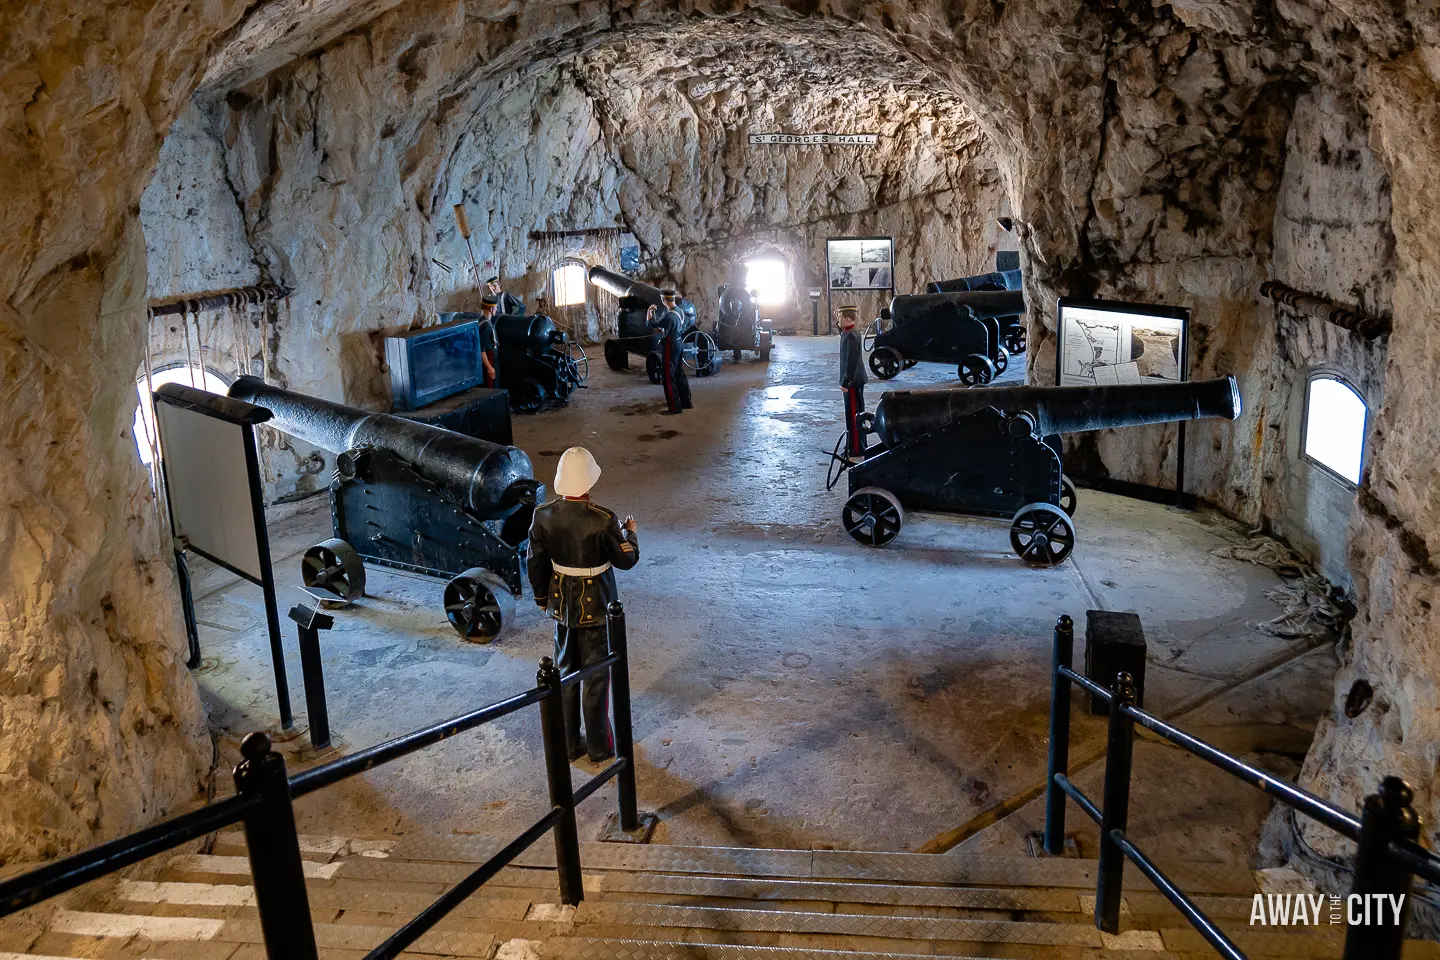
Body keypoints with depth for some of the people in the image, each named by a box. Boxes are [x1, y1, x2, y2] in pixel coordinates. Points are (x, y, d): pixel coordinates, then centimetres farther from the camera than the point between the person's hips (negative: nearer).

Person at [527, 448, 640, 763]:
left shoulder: (544, 516, -13)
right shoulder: (602, 520, -25)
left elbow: (535, 565, -3)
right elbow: (626, 560, -11)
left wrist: (542, 597, 14)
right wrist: (629, 533, 8)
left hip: (562, 604, 4)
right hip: (595, 606, -4)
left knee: (565, 672, 19)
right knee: (596, 677, 12)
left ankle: (569, 743, 30)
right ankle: (598, 746, 24)